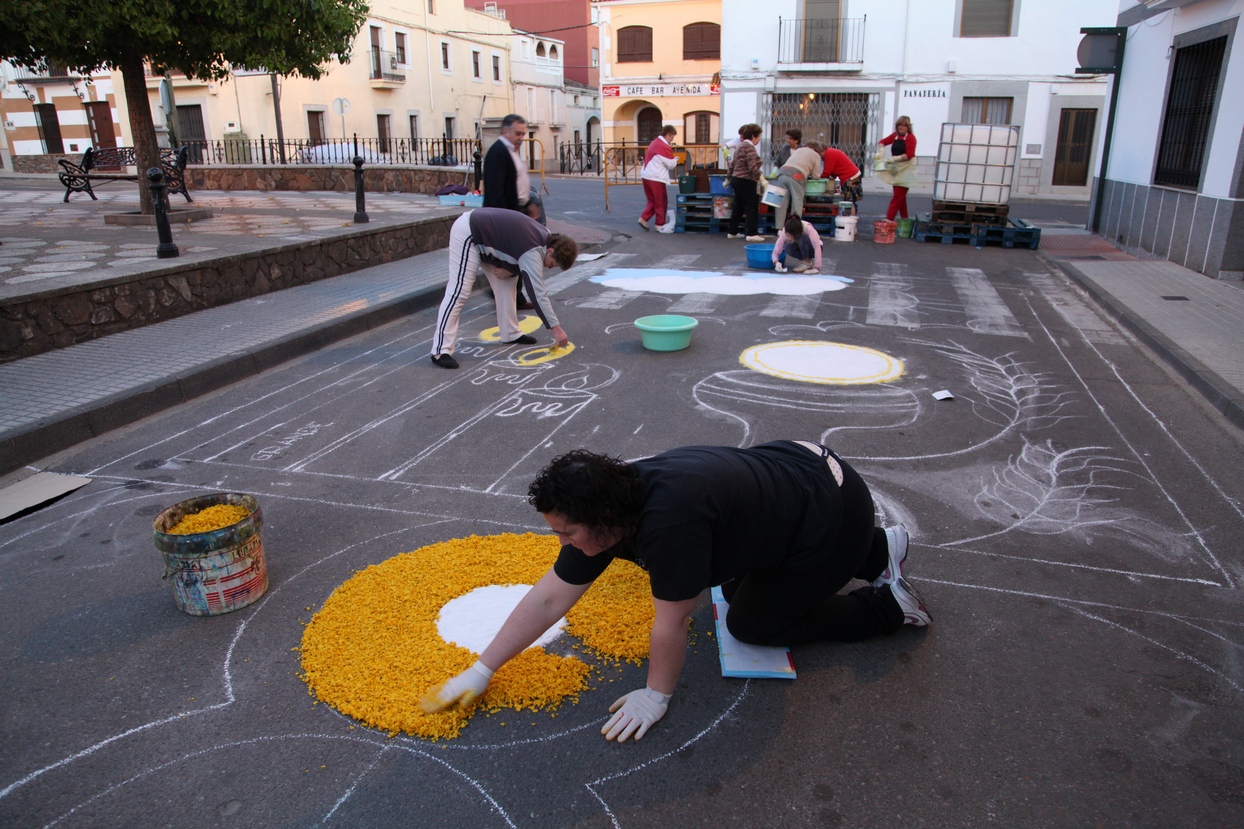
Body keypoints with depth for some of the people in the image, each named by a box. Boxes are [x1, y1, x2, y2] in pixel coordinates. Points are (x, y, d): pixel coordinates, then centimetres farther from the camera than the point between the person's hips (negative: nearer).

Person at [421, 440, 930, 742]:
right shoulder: (609, 506, -9)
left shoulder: (667, 519, -37)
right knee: (738, 586, 25)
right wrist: (481, 671, -1)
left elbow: (671, 625, -24)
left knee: (752, 623, 4)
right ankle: (878, 550, 30)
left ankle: (886, 604, 15)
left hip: (835, 510, -8)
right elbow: (549, 597, -4)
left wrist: (657, 695, -6)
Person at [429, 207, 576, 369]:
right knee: (459, 292, -15)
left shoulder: (545, 237, -1)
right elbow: (537, 293, -29)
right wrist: (556, 329, -26)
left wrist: (510, 270, -9)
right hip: (467, 234, -10)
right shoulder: (533, 251, -28)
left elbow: (523, 263, 14)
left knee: (506, 283, 10)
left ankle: (511, 334, 19)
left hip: (484, 233, 10)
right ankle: (441, 351, -16)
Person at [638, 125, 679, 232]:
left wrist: (672, 160, 13)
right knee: (661, 201, 4)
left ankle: (643, 218, 9)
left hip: (646, 175, 9)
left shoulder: (655, 142, 13)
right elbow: (671, 165, -10)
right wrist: (675, 160, 11)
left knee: (652, 200, 19)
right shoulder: (664, 147, -15)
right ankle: (660, 224, 9)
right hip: (656, 178, -9)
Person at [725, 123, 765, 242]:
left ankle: (732, 232, 19)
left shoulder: (740, 147, 15)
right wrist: (758, 178, -15)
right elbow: (753, 167, -23)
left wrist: (729, 177, 25)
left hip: (736, 179, 9)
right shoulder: (749, 147, -14)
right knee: (752, 207, -5)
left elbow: (731, 165, 18)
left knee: (738, 206, 15)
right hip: (746, 181, -9)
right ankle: (752, 233, -6)